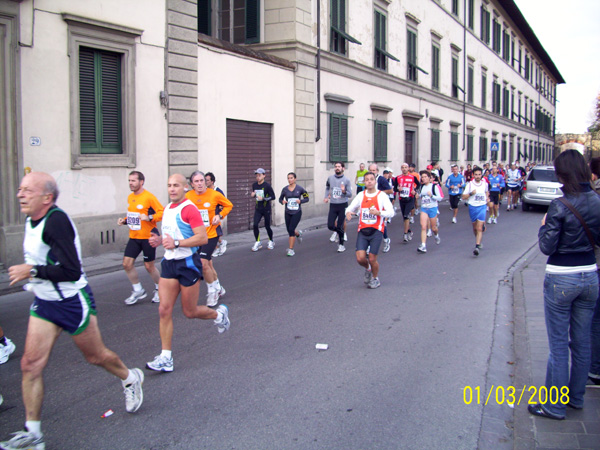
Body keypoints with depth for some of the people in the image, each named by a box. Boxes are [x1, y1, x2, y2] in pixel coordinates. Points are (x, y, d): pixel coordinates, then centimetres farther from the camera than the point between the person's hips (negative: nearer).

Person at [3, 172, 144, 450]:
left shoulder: (56, 221, -26)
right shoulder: (31, 220, 3)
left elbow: (72, 270, -30)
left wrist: (32, 271, -25)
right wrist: (30, 274, 15)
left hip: (73, 302, -8)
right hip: (44, 302, 8)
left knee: (95, 356, 12)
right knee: (31, 364, 0)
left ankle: (130, 379, 43)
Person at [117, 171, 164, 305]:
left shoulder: (149, 197, -13)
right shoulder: (130, 197, 11)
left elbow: (161, 212, -16)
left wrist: (149, 217, -30)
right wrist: (124, 220, 6)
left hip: (147, 237, -7)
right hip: (133, 237, 7)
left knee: (149, 266, 2)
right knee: (127, 263, 0)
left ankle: (159, 289, 26)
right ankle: (138, 291, 16)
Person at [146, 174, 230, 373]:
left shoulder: (189, 209, -14)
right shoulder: (167, 208, 13)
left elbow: (203, 238, -21)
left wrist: (176, 243, -26)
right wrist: (160, 240, 7)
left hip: (188, 263, -7)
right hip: (169, 263, 7)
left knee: (190, 312, 5)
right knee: (164, 310, -1)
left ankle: (219, 314, 36)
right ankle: (165, 358, 3)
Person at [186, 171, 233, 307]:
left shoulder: (214, 195, -9)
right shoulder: (188, 196, -3)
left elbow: (229, 205, 6)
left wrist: (220, 215, -9)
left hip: (211, 234, -4)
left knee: (203, 263, -15)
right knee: (208, 264, 13)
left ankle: (213, 291, 5)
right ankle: (218, 288, 33)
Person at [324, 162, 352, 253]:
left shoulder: (346, 180, -4)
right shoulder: (330, 178, 4)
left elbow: (350, 194, -3)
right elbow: (327, 187, 26)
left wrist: (344, 191, -22)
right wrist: (326, 197, 16)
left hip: (343, 205, -2)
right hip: (333, 205, 3)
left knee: (340, 226, -1)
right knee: (330, 226, -5)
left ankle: (341, 245, 15)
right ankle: (335, 231, 30)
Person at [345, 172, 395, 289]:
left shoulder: (382, 195, -1)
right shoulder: (361, 195, 9)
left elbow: (391, 213, -7)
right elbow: (350, 208, 13)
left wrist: (378, 212, -25)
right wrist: (348, 213, -11)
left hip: (376, 231, -3)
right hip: (362, 231, 3)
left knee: (372, 259, -4)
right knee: (360, 258, -9)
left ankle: (375, 279, 26)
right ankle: (367, 269, 27)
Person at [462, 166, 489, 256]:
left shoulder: (485, 183, 3)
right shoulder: (470, 184, -4)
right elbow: (463, 197, -4)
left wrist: (487, 198, 9)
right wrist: (471, 193, -19)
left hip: (482, 207, -1)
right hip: (472, 207, 1)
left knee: (479, 228, -14)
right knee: (475, 227, 13)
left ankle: (477, 247, -21)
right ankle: (479, 241, 40)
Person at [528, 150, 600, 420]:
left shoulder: (560, 206, -17)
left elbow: (547, 247, -15)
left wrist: (544, 226, 2)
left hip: (561, 280, -6)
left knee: (558, 344, 3)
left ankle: (555, 405, 12)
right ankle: (576, 397, 30)